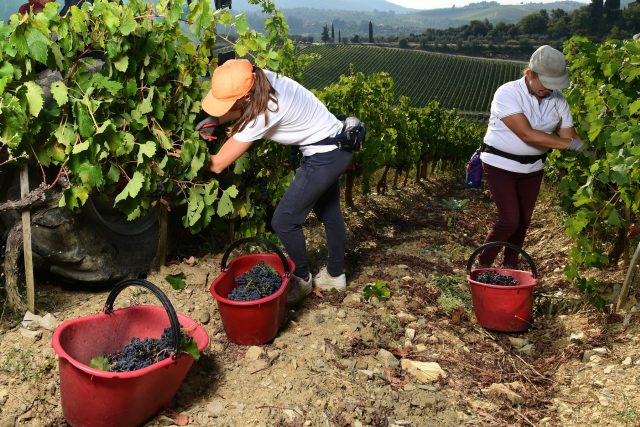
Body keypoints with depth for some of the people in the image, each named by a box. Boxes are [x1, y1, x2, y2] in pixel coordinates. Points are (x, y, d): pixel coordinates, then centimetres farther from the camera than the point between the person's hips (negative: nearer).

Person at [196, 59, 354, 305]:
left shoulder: (266, 111, -33)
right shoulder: (262, 80, -11)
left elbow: (218, 164, -25)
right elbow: (244, 109, 13)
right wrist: (214, 121, -4)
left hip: (325, 156, -10)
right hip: (335, 147, 10)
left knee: (284, 221, -3)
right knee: (328, 212, 22)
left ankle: (302, 280, 19)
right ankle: (335, 275, 40)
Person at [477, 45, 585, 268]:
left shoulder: (557, 99, -4)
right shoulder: (507, 94, -22)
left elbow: (568, 134, -5)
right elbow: (527, 134, -30)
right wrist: (570, 144, -33)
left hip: (533, 167, 6)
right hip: (501, 165, -6)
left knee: (524, 220, 13)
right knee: (509, 220, -11)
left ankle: (510, 266, 31)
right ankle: (482, 265, 7)